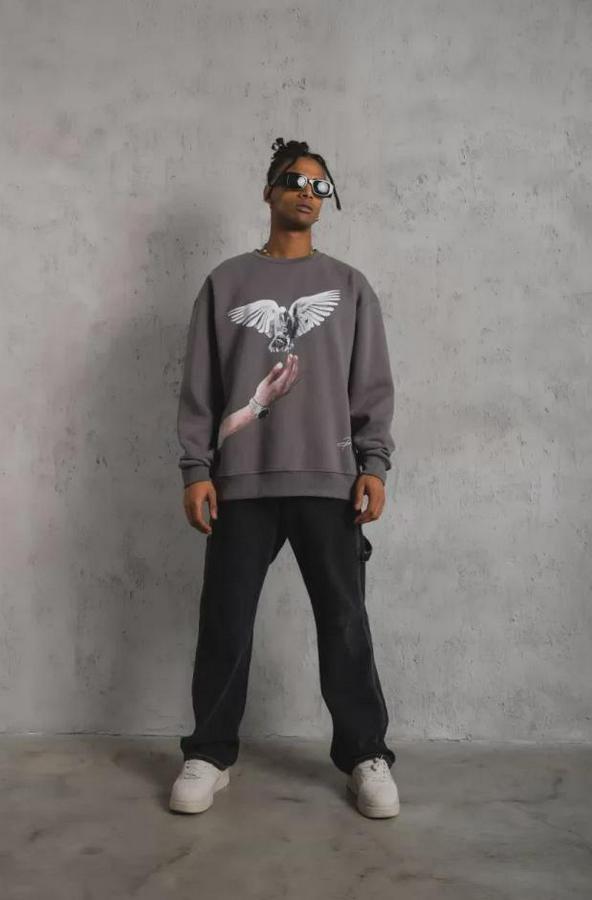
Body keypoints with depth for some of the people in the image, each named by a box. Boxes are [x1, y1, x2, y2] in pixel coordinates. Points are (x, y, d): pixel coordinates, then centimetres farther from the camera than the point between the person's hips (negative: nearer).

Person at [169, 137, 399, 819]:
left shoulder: (349, 286, 12)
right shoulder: (227, 282, 11)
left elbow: (372, 385, 7)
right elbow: (199, 385, 6)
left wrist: (373, 464, -4)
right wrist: (196, 468, -3)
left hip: (329, 480, 0)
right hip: (241, 482, 0)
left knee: (345, 624, 2)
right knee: (224, 623, 3)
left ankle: (365, 755, 15)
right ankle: (210, 754, 17)